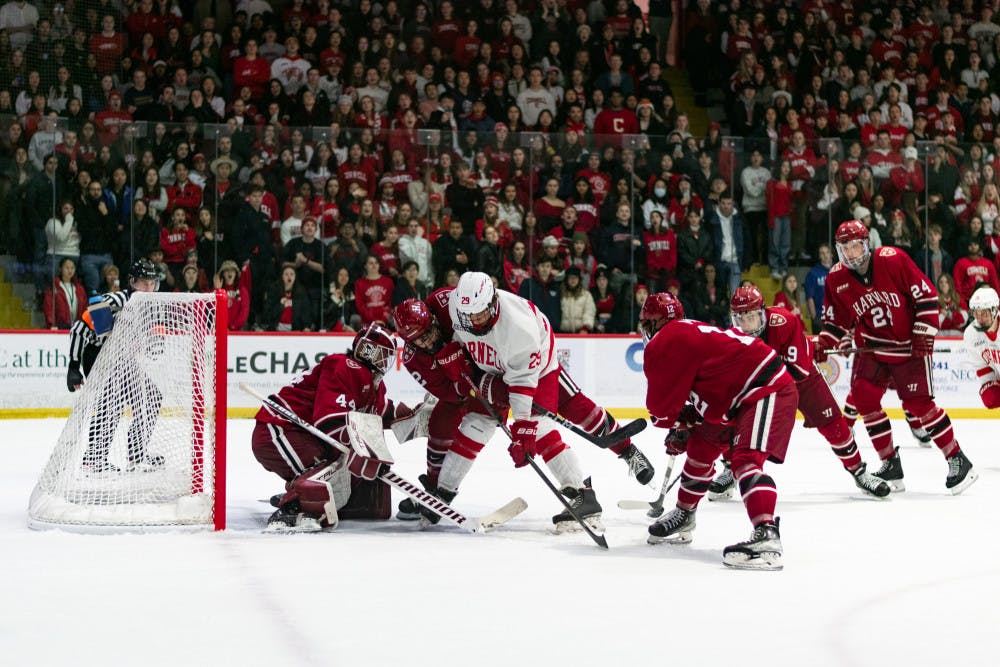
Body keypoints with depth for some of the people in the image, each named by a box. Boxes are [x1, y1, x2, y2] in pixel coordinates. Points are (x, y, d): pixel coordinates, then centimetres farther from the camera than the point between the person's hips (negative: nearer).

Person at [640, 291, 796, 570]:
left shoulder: (666, 342, -11)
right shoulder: (689, 332, 20)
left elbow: (662, 404, -7)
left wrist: (671, 421, 14)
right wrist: (682, 428, 28)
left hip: (769, 392, -11)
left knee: (746, 459, -27)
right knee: (701, 447, 20)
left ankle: (767, 536, -44)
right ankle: (684, 516, 37)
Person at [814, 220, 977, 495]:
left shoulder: (894, 260, -17)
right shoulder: (836, 279, -3)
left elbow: (926, 295, -13)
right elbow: (837, 320, 8)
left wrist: (924, 336, -15)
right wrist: (823, 345, -9)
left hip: (908, 346, -5)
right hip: (872, 348, 5)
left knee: (918, 403, -10)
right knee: (863, 397, -10)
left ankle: (958, 461, 2)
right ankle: (891, 465, 2)